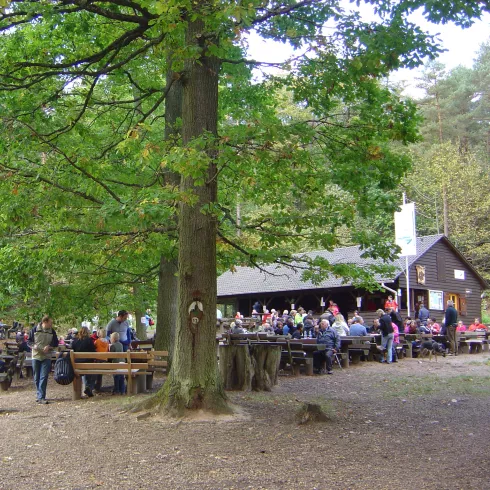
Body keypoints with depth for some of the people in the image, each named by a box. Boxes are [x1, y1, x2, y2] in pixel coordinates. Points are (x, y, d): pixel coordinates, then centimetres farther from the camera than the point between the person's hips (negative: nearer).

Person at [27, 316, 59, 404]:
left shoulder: (52, 331, 2)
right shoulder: (35, 330, -2)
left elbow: (55, 344, 10)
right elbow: (29, 341, 6)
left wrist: (49, 347, -9)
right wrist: (34, 346, -15)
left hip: (46, 358, 0)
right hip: (36, 356, 0)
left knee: (44, 377, -9)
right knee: (37, 378, 9)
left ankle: (41, 397, -10)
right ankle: (39, 395, 24)